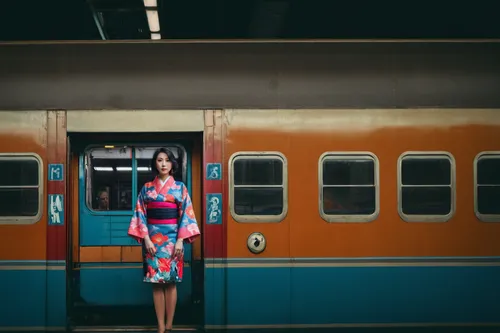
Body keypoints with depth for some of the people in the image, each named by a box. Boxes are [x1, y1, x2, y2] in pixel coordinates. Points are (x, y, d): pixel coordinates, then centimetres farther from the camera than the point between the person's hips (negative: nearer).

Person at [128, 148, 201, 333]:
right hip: (153, 237, 1)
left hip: (172, 237, -1)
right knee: (156, 282, 0)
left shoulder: (180, 187, 5)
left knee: (171, 281, -1)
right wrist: (146, 239, -8)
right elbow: (140, 215, 3)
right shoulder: (147, 188, 7)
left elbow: (186, 214, -1)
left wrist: (180, 241, -10)